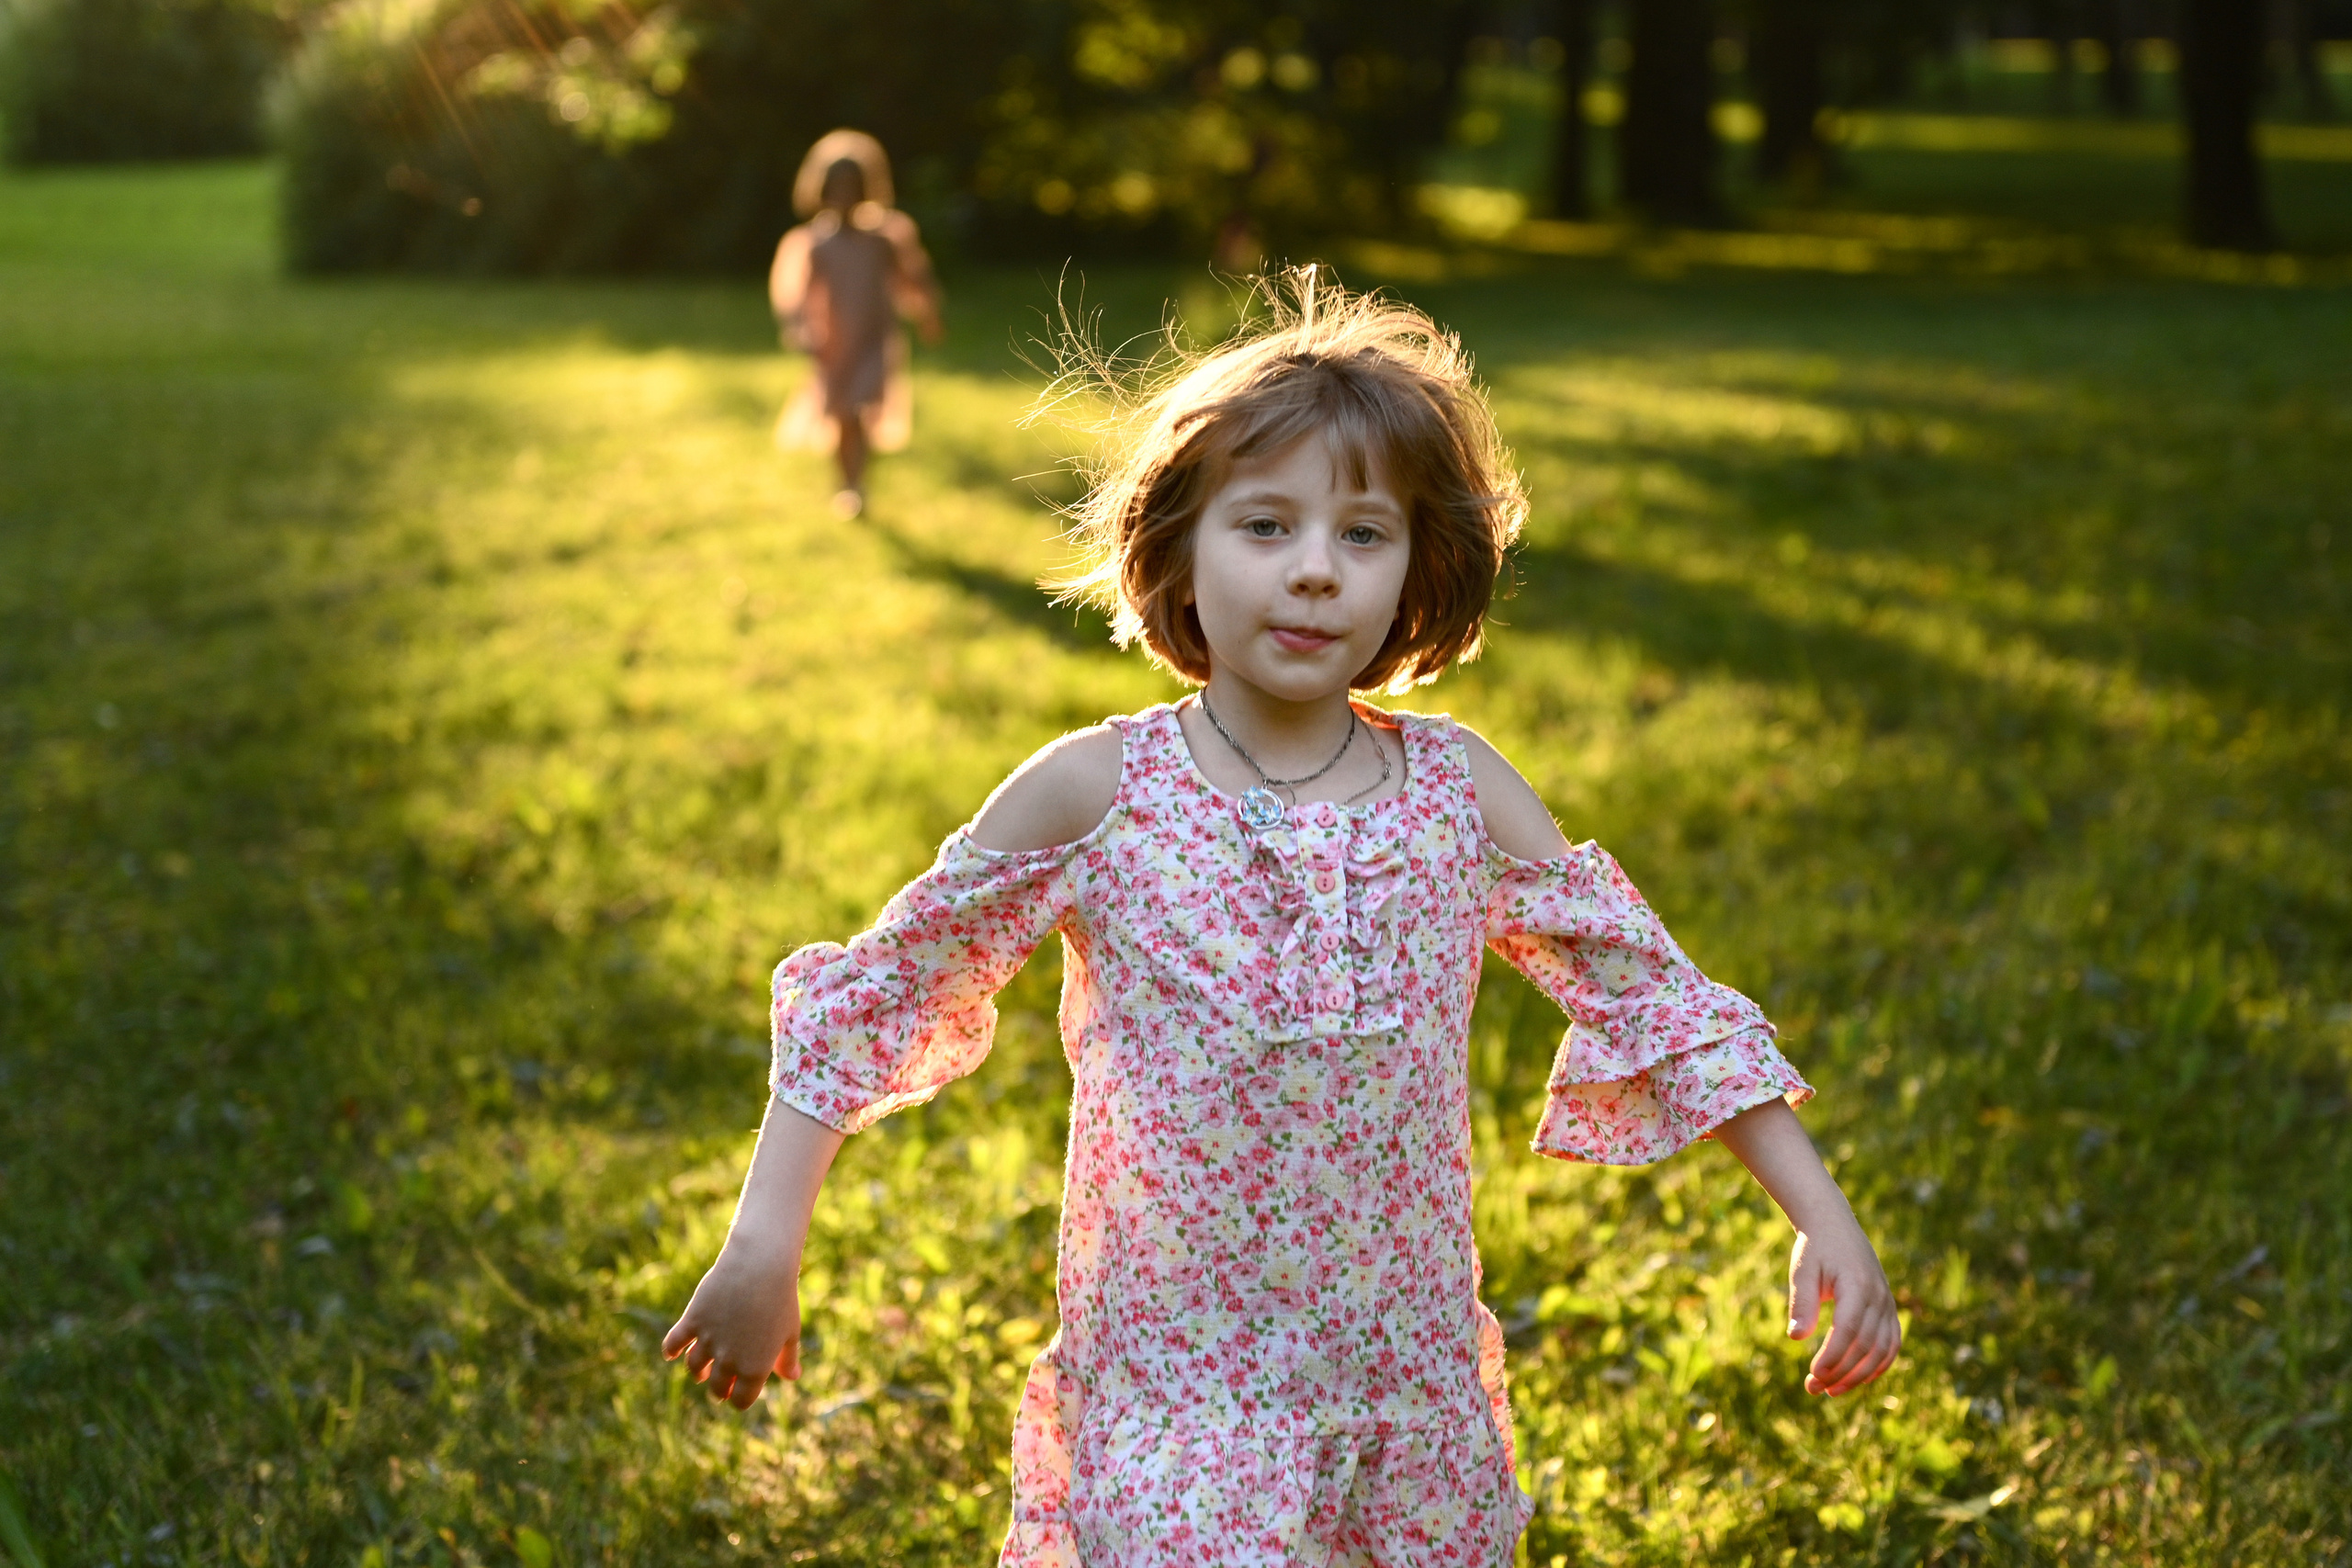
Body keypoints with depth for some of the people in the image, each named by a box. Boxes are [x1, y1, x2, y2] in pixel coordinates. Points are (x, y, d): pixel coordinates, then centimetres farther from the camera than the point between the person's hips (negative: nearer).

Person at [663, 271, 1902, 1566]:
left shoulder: (1457, 791, -2)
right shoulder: (1095, 794, -8)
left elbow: (1646, 988, 5)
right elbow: (876, 991, -1)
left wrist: (1822, 1218, 1)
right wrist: (766, 1241, -5)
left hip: (1410, 1380, 3)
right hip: (1174, 1390, -2)